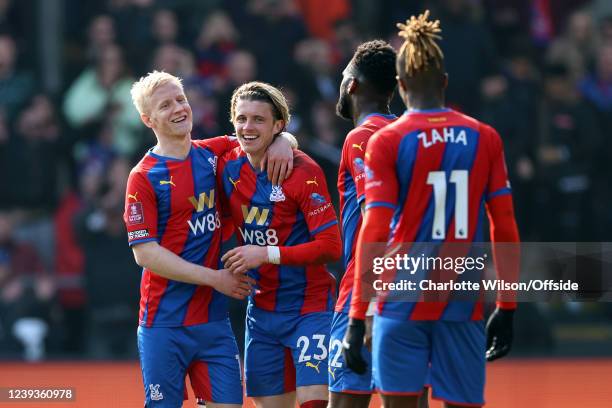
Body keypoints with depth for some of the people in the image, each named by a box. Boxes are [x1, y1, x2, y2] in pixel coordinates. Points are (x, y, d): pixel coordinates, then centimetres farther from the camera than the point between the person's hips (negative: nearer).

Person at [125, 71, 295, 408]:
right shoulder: (144, 177, -6)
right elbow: (145, 254, -11)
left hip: (214, 317, 5)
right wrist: (215, 278, -13)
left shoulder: (213, 153, 8)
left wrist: (281, 141, -2)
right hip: (164, 324, -4)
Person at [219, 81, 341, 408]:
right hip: (261, 310, 6)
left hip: (309, 306, -6)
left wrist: (267, 254, -23)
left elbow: (330, 246, -20)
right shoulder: (229, 167, 1)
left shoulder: (303, 172, -15)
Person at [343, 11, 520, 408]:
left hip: (403, 303, -2)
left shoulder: (387, 141, -3)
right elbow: (506, 230, 5)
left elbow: (374, 233, -9)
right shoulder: (485, 138, 5)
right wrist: (507, 307, 12)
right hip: (463, 306, 2)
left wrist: (357, 318, -7)